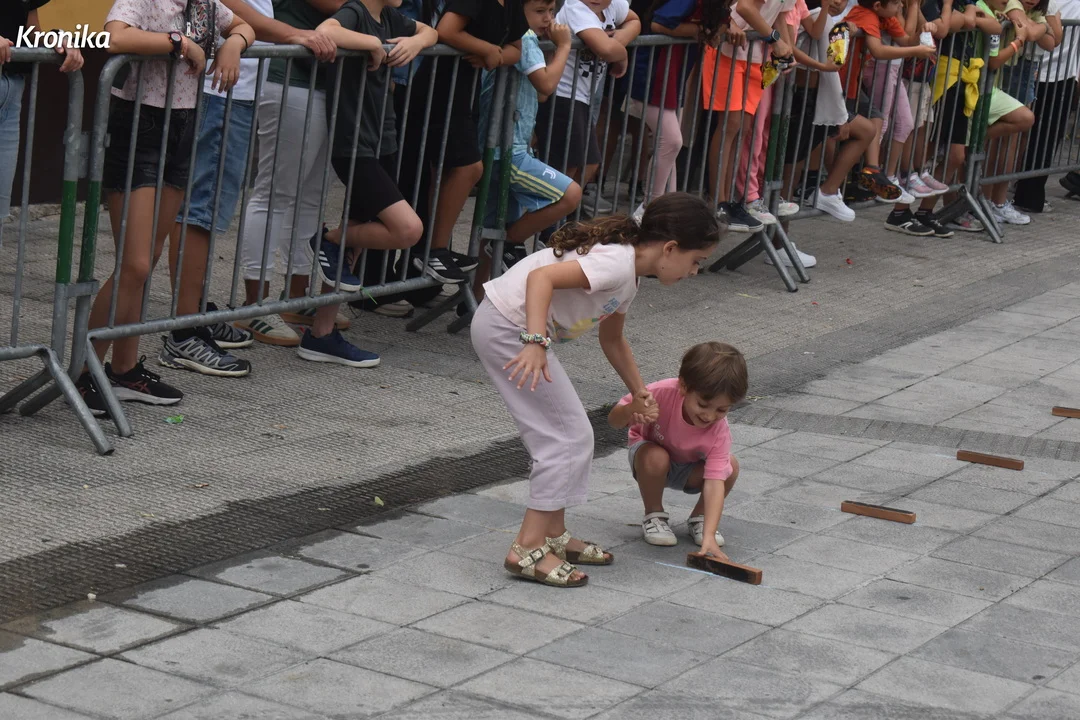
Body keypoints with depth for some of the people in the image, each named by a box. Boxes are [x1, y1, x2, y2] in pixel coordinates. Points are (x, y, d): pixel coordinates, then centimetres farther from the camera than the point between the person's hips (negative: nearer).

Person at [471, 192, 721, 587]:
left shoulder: (629, 276, 12)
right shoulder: (617, 262, -20)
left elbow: (612, 338, 28)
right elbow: (542, 277, -31)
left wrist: (640, 392, 33)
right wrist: (536, 342, -38)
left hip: (508, 327, 10)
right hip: (506, 328, -10)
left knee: (571, 436, 15)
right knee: (568, 437, -6)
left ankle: (553, 535, 24)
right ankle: (528, 548, -4)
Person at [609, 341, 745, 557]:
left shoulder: (719, 432, -32)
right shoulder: (663, 393, -36)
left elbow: (715, 482, -39)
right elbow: (614, 420, -25)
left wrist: (709, 536, -51)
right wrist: (632, 411, -51)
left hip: (689, 471, 1)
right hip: (650, 449, -1)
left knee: (730, 467, -28)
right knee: (655, 458, -38)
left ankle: (699, 518, 0)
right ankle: (654, 515, -8)